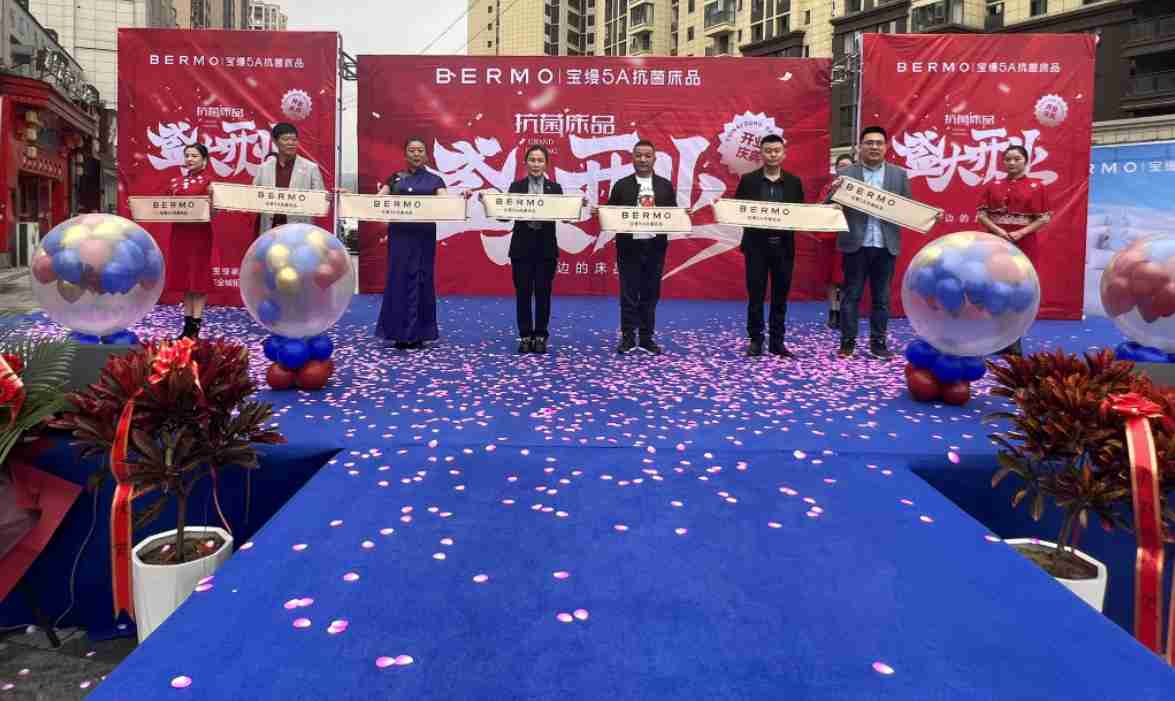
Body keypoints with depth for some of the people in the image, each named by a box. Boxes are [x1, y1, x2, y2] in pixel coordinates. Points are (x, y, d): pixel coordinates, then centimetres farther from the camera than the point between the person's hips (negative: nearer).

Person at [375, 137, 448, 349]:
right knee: (398, 280, 0)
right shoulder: (395, 178, 11)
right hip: (399, 234, 1)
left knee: (421, 280, 2)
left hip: (424, 235, -1)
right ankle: (400, 333, 6)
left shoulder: (434, 180, 8)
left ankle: (418, 334, 8)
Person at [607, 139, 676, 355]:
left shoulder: (665, 185, 8)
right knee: (628, 294, 2)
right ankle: (628, 337, 10)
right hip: (629, 246, -1)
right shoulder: (621, 185, 4)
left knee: (651, 294, 7)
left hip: (655, 246, 1)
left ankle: (647, 337, 15)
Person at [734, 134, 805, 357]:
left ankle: (777, 341, 14)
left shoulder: (794, 182, 6)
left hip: (783, 245, 2)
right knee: (756, 295, 2)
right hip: (756, 244, -1)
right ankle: (755, 339, 12)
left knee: (780, 295, 6)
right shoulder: (748, 180, 1)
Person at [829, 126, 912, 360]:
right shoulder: (846, 174, 2)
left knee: (882, 297, 8)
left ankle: (878, 342, 15)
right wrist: (835, 191, -21)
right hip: (856, 244, -2)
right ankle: (848, 341, 11)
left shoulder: (899, 175, 8)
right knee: (851, 295, 4)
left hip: (885, 246, 2)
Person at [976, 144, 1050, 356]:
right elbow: (982, 214, 3)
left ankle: (1012, 343, 8)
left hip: (1024, 245, -2)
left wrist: (1021, 232, -15)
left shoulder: (1037, 187, 2)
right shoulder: (992, 186, 8)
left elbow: (1043, 218, -1)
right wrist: (998, 230, -13)